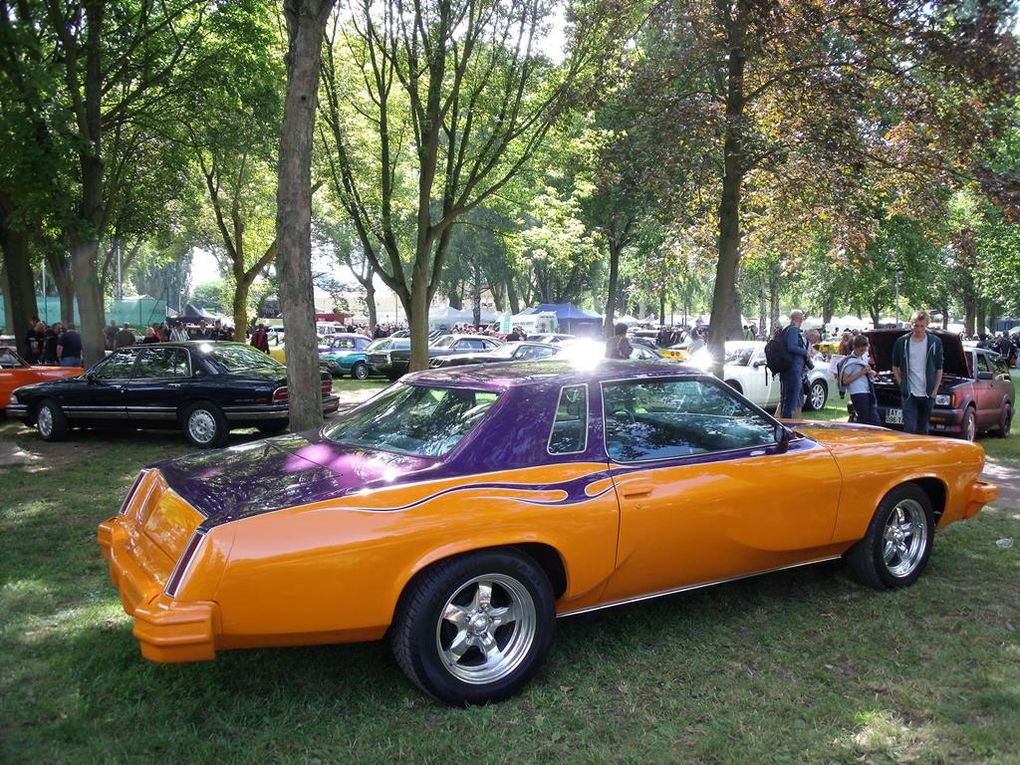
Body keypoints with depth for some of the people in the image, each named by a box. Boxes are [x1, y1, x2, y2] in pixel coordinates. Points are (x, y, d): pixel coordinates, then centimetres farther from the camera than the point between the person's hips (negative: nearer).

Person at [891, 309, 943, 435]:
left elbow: (939, 369, 7)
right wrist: (901, 384, 1)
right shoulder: (902, 342, 1)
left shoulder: (935, 342, 2)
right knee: (909, 428, -9)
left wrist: (935, 390, 0)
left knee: (923, 429, 12)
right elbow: (895, 366, 11)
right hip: (909, 394, -1)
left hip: (927, 394, 1)